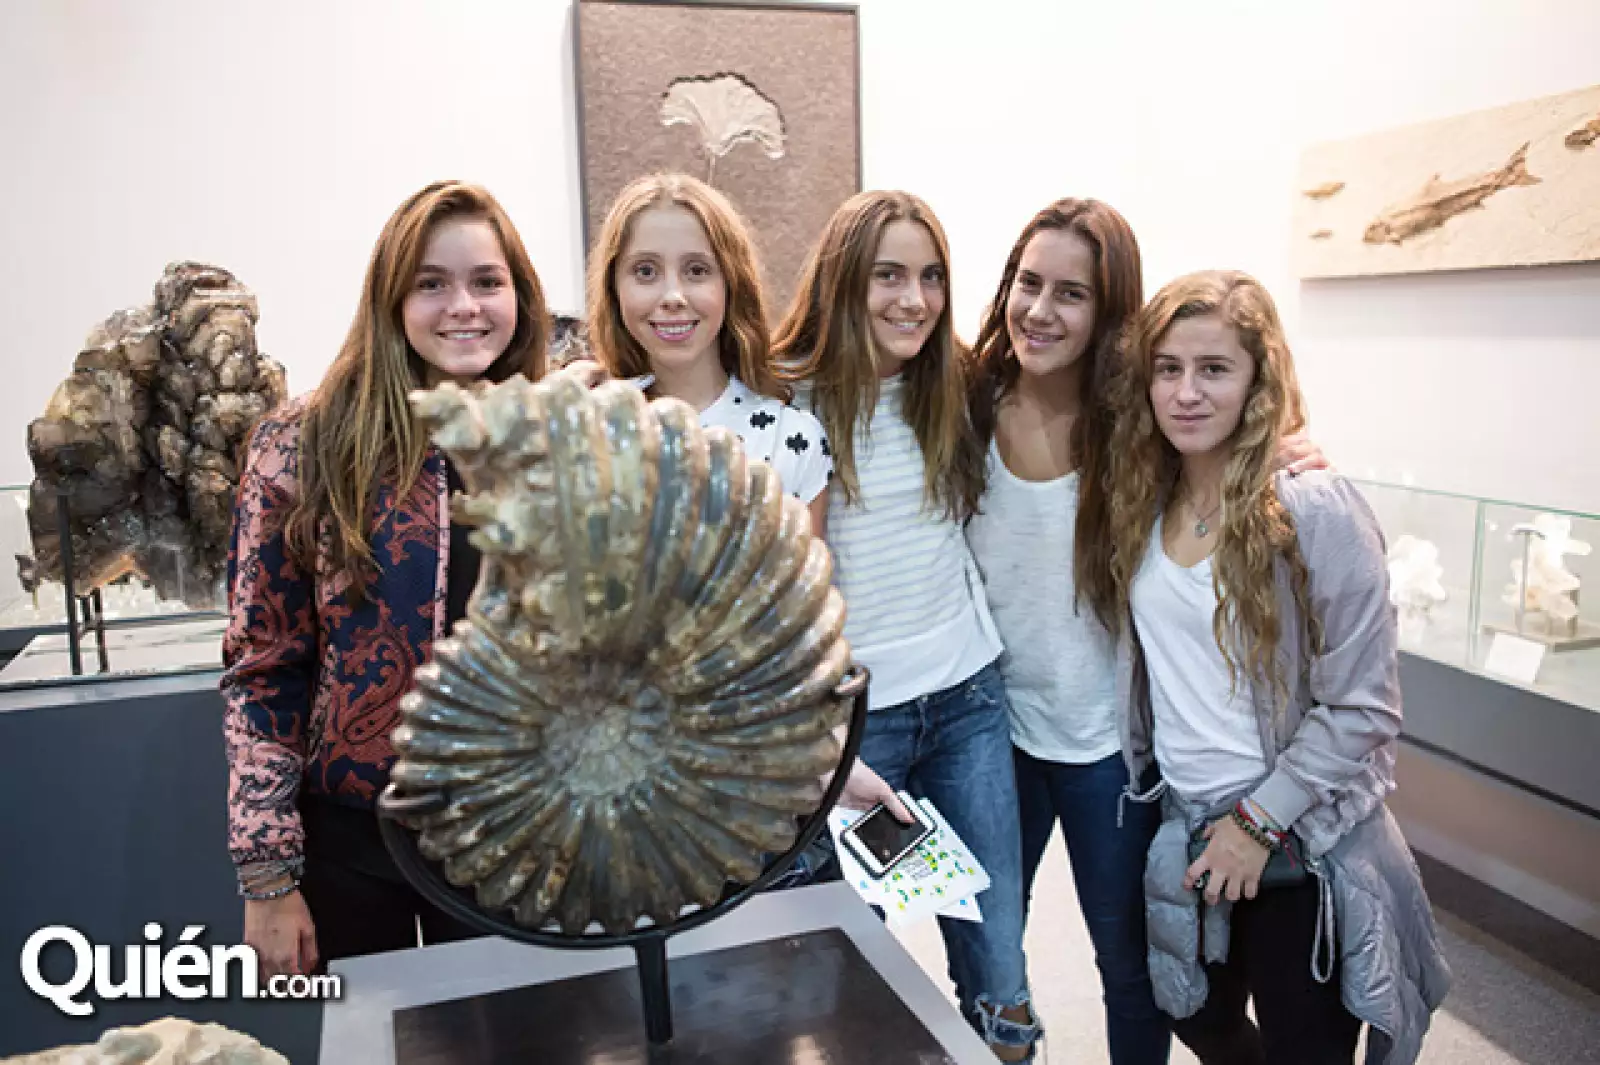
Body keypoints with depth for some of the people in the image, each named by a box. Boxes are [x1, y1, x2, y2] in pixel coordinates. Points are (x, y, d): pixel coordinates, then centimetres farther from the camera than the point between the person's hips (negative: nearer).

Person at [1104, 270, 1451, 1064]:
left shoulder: (1317, 511, -18)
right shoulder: (1145, 506, 0)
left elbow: (1363, 707, -16)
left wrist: (1260, 820, -15)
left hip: (1301, 844, -5)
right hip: (1185, 834, 5)